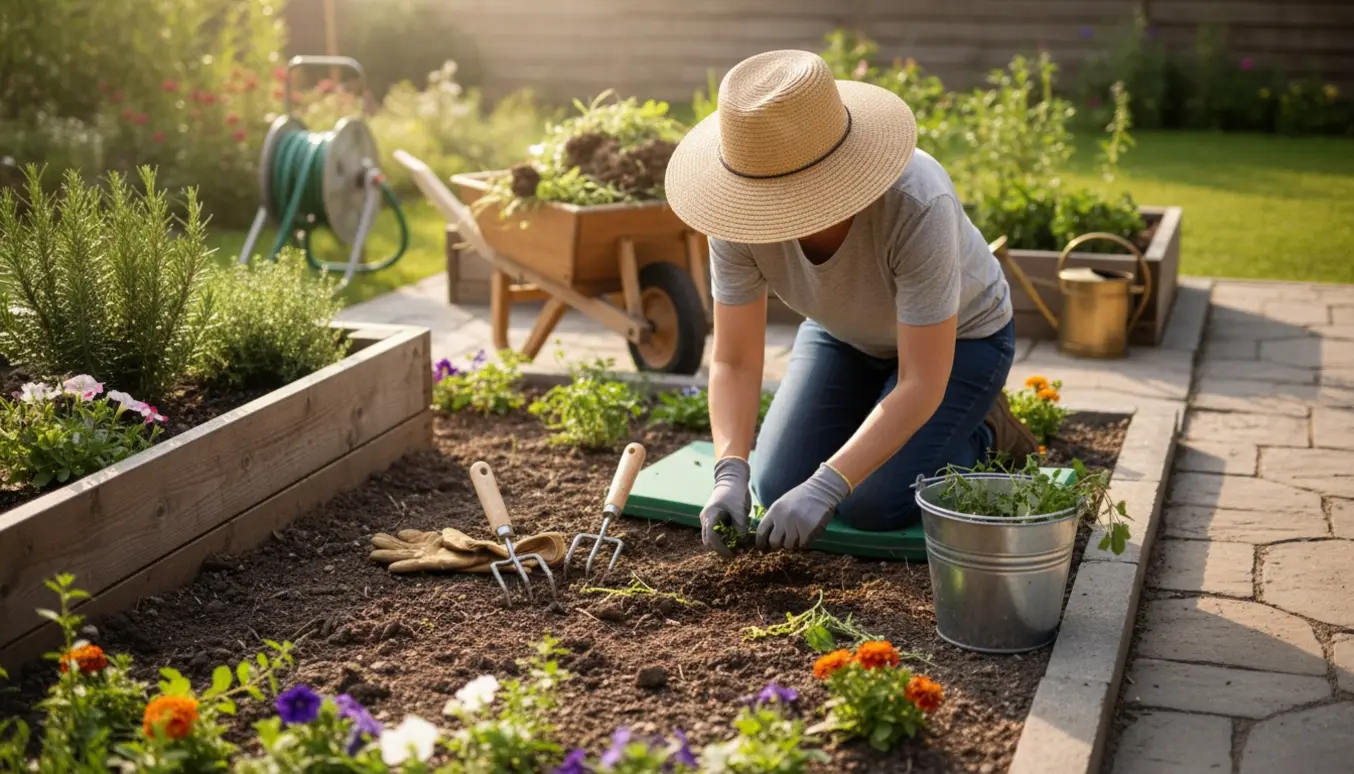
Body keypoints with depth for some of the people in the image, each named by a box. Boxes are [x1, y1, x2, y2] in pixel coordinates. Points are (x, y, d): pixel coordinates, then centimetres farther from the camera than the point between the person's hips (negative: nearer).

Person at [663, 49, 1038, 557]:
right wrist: (730, 474, -39)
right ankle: (879, 429, 21)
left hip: (958, 335, -4)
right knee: (778, 489, -5)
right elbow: (734, 362, -24)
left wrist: (825, 487, -45)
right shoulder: (742, 208, -29)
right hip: (847, 331, 4)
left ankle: (983, 435, 11)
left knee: (873, 505, -17)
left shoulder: (918, 205, -41)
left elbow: (921, 384, -37)